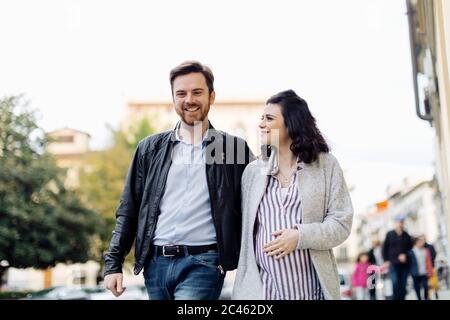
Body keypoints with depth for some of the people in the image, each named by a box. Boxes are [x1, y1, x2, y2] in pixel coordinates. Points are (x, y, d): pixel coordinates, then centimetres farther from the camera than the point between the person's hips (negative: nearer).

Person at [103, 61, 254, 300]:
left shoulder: (234, 148, 3)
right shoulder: (150, 149, 9)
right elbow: (128, 211, 10)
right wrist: (113, 264, 4)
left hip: (203, 264, -3)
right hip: (155, 264, 3)